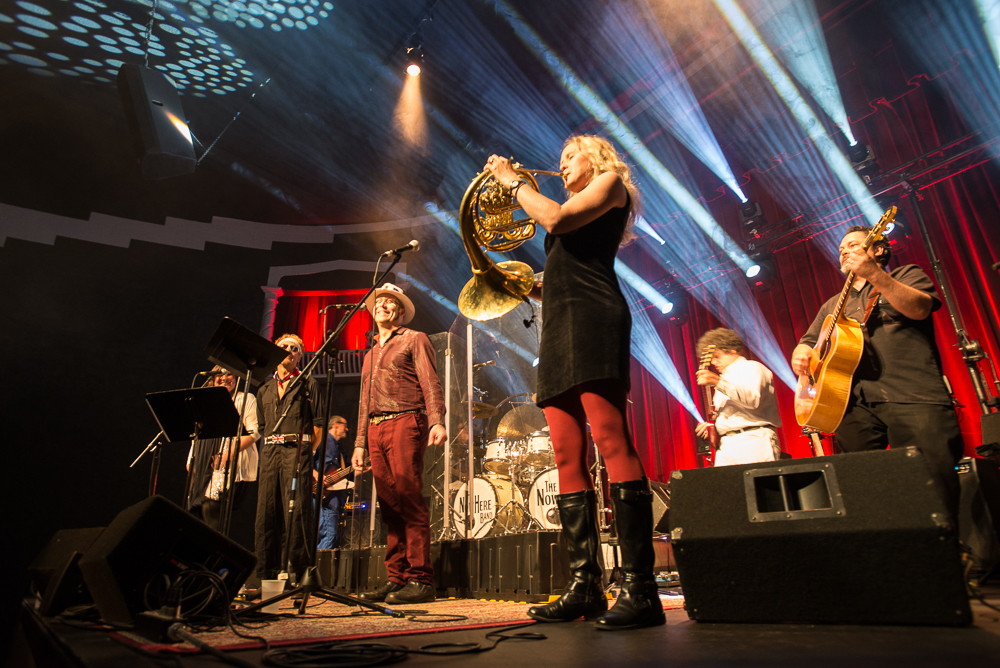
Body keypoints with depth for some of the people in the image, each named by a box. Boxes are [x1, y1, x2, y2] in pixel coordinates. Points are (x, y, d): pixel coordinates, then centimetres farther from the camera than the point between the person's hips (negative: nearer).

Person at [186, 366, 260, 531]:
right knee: (198, 508, -1)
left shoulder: (246, 399, 2)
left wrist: (229, 453, -17)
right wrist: (191, 460, 11)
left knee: (211, 506, -18)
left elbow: (254, 433, -8)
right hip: (204, 466, 6)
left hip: (233, 464, -6)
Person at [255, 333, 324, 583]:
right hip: (270, 452, 5)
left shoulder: (308, 384, 9)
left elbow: (318, 424, 4)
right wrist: (271, 444, 11)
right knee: (266, 512, 1)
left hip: (297, 450, -4)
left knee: (296, 511, -11)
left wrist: (306, 451, 3)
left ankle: (294, 570, -8)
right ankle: (267, 574, 8)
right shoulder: (264, 389, 22)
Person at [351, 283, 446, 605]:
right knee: (389, 506, 4)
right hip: (375, 429, 7)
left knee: (409, 502, -12)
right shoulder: (370, 355, 28)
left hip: (405, 422, -6)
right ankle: (396, 578, 9)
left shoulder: (414, 340, 9)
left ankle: (420, 580, -9)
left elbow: (430, 383, -4)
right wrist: (360, 443, 19)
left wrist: (436, 421, -18)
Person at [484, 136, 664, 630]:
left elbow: (558, 219, -7)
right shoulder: (572, 211, 34)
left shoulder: (611, 182, 12)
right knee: (568, 457, 0)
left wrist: (514, 182, 5)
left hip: (592, 319, -8)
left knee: (611, 441, -18)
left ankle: (640, 589, -15)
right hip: (559, 330, 8)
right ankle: (585, 586, 3)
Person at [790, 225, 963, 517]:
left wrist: (875, 274, -16)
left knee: (935, 487, -14)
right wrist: (801, 354, 0)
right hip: (855, 403, 4)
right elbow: (808, 341, 25)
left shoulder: (907, 275, 17)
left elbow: (920, 308, -4)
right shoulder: (833, 305, 28)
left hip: (913, 396, -3)